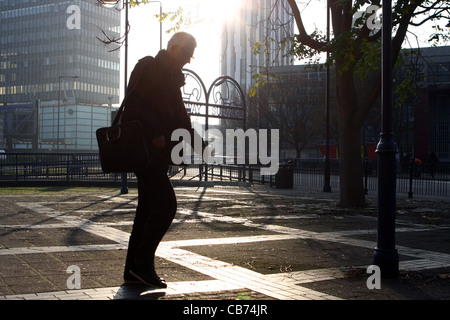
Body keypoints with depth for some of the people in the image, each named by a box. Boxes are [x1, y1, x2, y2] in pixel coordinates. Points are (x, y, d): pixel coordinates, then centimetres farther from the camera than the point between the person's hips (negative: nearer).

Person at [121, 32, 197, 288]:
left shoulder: (173, 76, 22)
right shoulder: (148, 67, -5)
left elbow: (178, 113, 20)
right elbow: (134, 103, -17)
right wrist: (155, 133, -23)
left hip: (158, 152, 10)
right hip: (144, 149, -10)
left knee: (148, 209, 8)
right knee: (166, 203, -14)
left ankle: (134, 270, 14)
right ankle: (143, 263, -5)